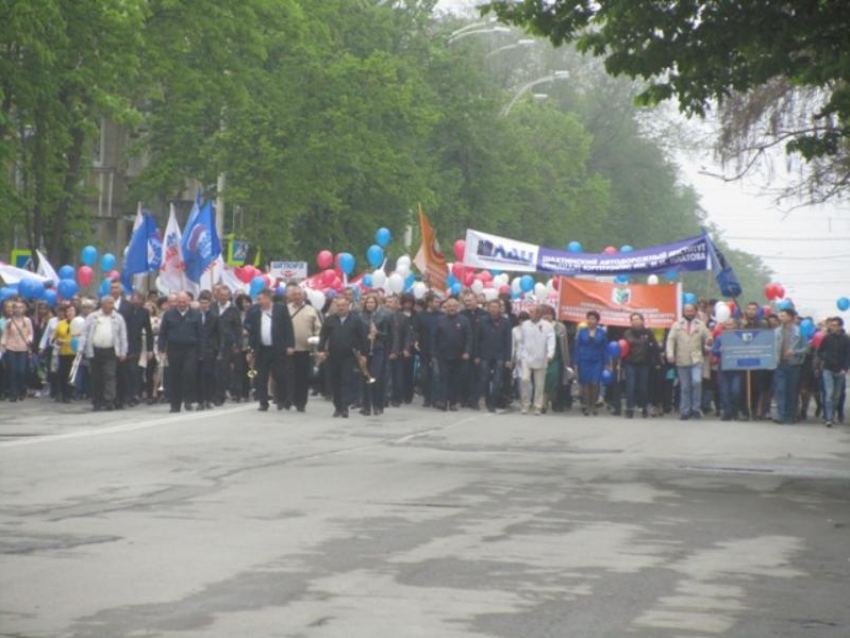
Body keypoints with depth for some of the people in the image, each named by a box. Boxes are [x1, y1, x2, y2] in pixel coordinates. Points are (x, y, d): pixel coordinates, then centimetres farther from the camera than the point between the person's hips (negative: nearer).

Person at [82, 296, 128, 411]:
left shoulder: (118, 318, 8)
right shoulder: (92, 317, 8)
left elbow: (123, 336, 8)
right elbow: (86, 335, 8)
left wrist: (123, 352, 2)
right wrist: (86, 350, 0)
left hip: (110, 352, -1)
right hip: (95, 351, 1)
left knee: (110, 376, -10)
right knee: (96, 378, 4)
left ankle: (109, 401, -11)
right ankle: (97, 402, 12)